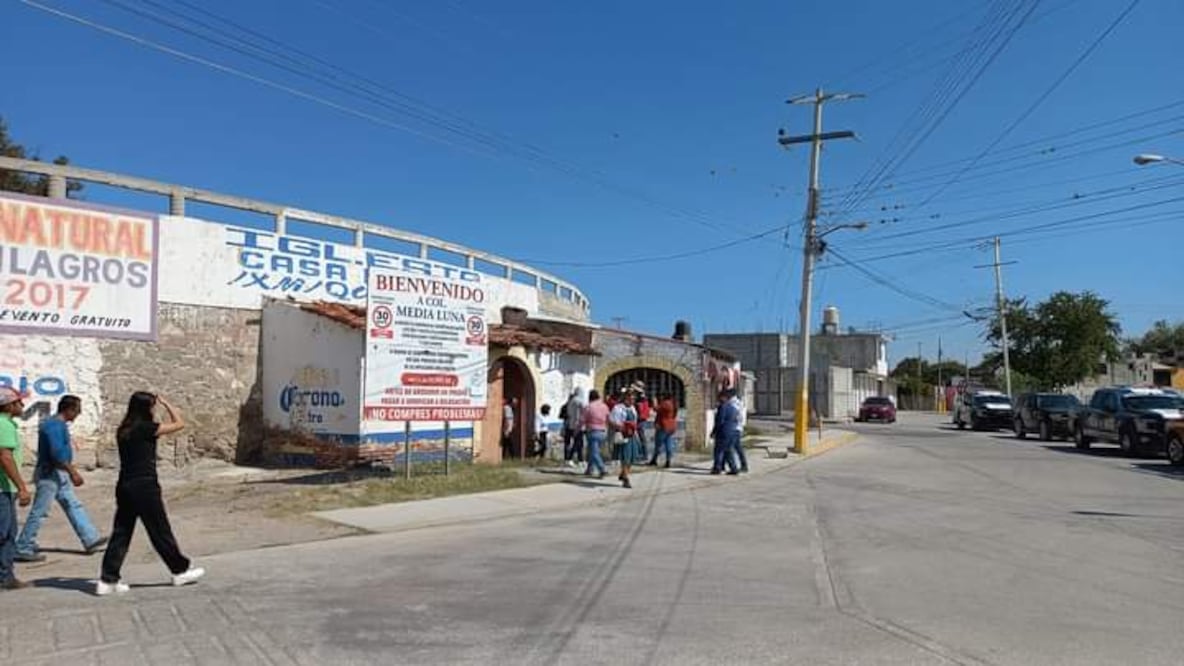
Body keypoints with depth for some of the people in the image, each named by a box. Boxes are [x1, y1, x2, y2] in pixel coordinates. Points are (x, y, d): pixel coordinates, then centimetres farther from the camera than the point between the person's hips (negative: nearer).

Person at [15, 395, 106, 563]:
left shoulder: (59, 424, 12)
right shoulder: (55, 425, -19)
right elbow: (57, 453, -26)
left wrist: (71, 470, 22)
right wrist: (73, 472, -23)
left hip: (59, 474, 10)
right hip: (50, 474, -10)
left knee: (74, 506, 9)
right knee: (39, 512, -1)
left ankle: (91, 540, 12)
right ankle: (23, 550, 9)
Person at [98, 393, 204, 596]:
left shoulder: (124, 430, 8)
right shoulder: (146, 428, -13)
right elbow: (179, 423, -8)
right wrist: (166, 403, 2)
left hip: (124, 486, 7)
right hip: (144, 487, -7)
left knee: (121, 533, 10)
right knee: (160, 531, 4)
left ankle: (107, 580, 10)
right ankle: (181, 570, 17)